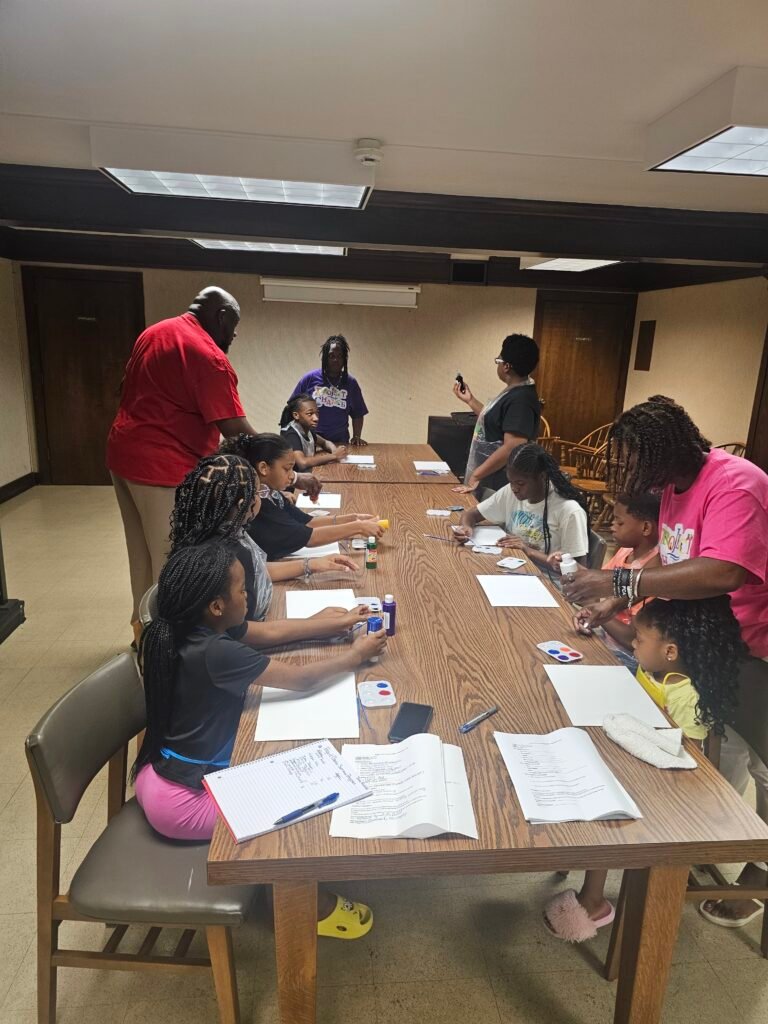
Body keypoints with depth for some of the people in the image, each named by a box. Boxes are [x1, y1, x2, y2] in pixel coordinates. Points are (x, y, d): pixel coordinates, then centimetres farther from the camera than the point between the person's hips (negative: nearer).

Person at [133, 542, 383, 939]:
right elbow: (302, 679, -22)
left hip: (164, 773, 9)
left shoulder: (190, 633, -4)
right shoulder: (215, 653, -30)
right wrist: (355, 655, -5)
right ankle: (314, 905, 23)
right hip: (180, 799, -9)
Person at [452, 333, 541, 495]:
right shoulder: (514, 393, 10)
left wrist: (475, 476, -24)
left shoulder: (520, 399, -21)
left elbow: (511, 448, -28)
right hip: (489, 479, 10)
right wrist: (469, 400, 21)